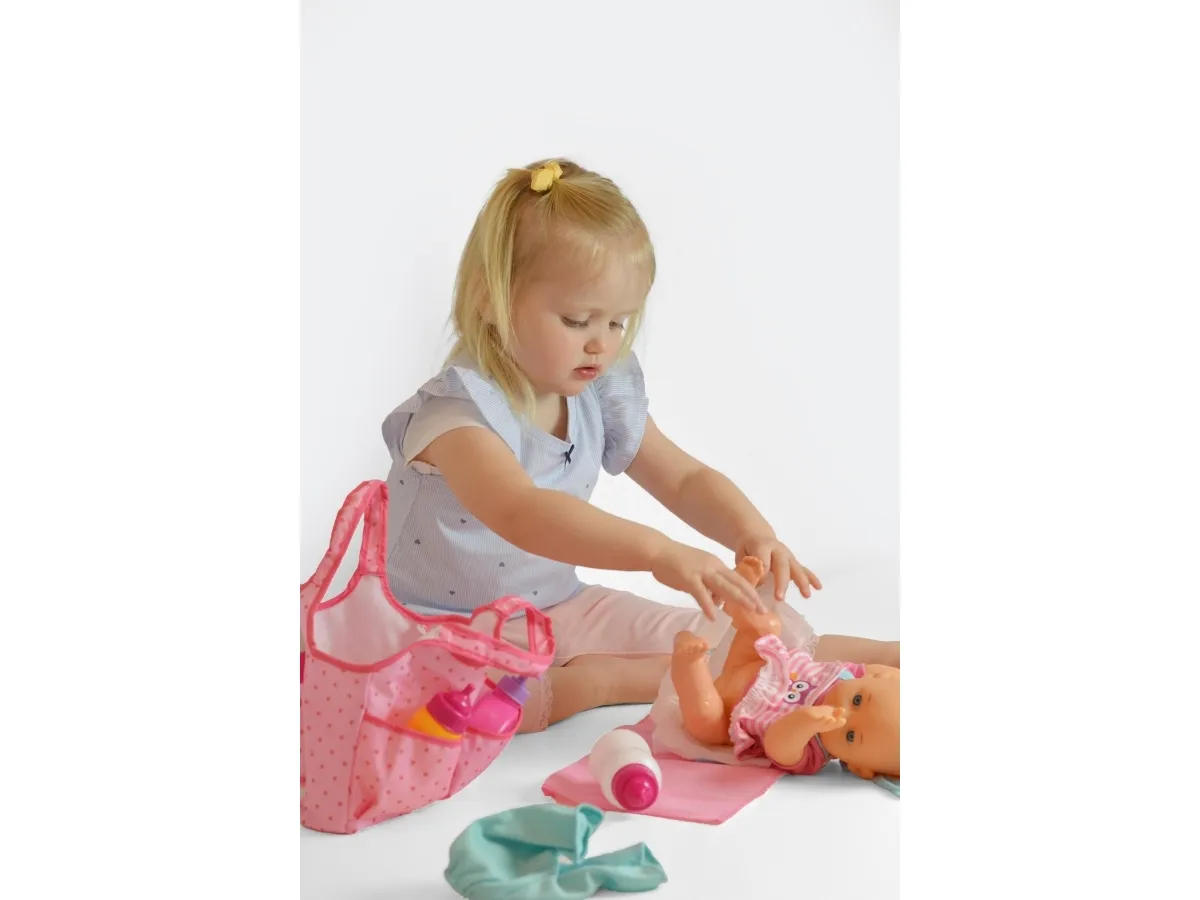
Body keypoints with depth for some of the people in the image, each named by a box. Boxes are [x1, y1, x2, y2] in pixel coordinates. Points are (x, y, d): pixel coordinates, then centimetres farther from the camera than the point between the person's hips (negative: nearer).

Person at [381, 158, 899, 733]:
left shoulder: (600, 399, -1)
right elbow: (519, 513, -43)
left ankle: (872, 656, 6)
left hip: (560, 610, 6)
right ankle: (601, 682, -24)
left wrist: (751, 531, -18)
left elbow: (686, 480, 5)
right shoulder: (457, 409, -25)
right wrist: (659, 552, -53)